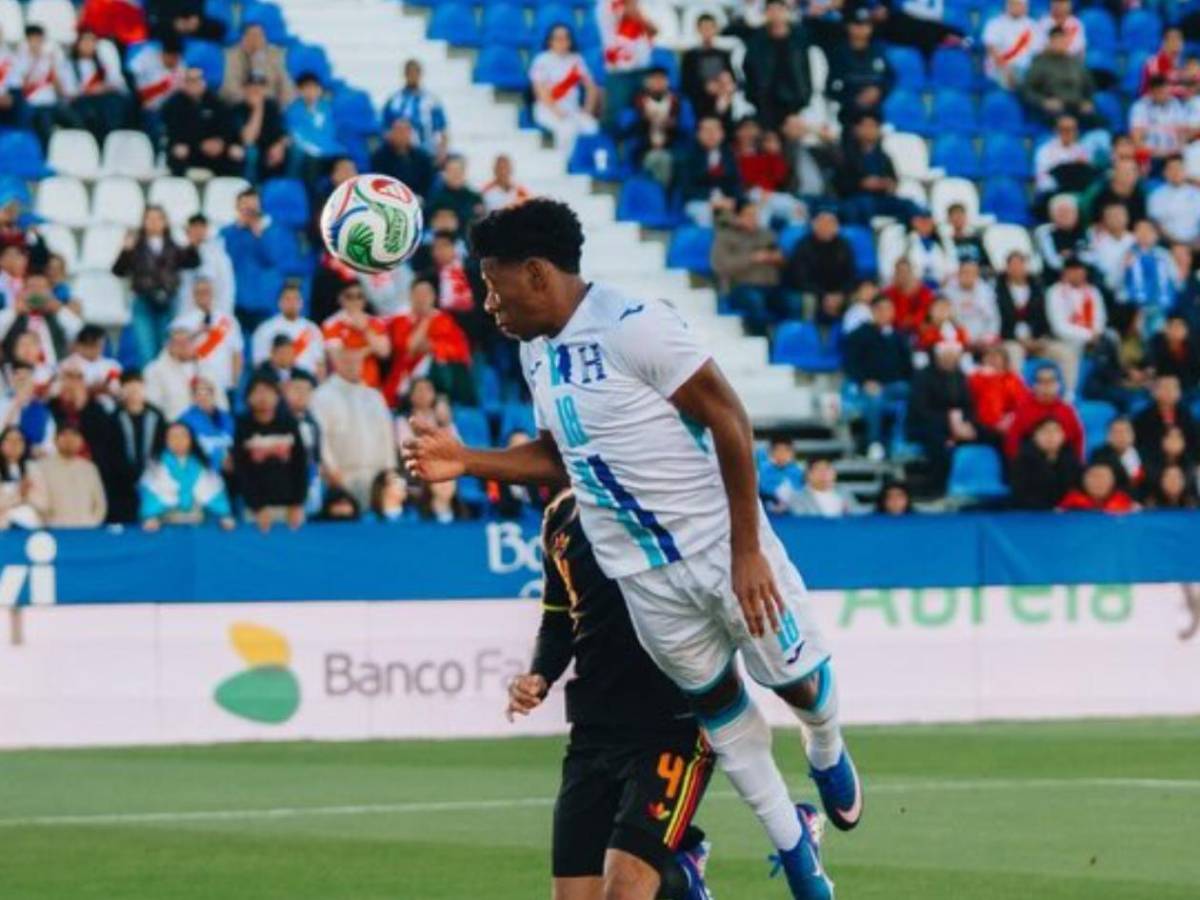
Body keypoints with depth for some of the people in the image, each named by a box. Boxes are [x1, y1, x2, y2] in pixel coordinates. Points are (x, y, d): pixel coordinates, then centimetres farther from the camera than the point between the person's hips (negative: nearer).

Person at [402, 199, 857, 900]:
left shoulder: (633, 325, -21)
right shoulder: (536, 350, 6)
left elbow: (728, 420, -19)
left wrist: (746, 548, -19)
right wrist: (469, 463, 3)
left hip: (724, 549, -7)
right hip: (645, 576, 7)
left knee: (795, 679, 6)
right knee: (716, 702, 13)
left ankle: (829, 755, 39)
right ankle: (792, 842, 27)